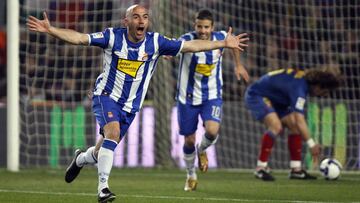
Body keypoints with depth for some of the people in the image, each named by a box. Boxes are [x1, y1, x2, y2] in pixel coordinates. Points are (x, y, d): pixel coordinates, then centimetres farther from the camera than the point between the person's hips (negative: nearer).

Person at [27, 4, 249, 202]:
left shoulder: (155, 42, -8)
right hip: (106, 95, -3)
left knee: (103, 151, 7)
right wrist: (50, 29, -29)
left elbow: (190, 46, -4)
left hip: (130, 105, 3)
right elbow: (79, 38, -17)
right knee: (113, 132, -30)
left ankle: (81, 159, 44)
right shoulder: (112, 37, -13)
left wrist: (224, 43, -8)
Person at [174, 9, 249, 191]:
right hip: (188, 98, -1)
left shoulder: (220, 38, -9)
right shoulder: (187, 40, -19)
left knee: (212, 130, -24)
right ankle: (191, 176, 35)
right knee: (189, 141, 7)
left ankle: (202, 150, 13)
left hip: (212, 96, 1)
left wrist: (238, 65, 20)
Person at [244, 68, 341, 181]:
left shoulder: (305, 79, -1)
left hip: (272, 98, 10)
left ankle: (296, 169, 5)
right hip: (256, 96, -10)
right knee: (276, 126, -29)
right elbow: (300, 120, -36)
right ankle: (260, 168, -21)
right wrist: (311, 144, -36)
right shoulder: (299, 87, -31)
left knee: (294, 126, 2)